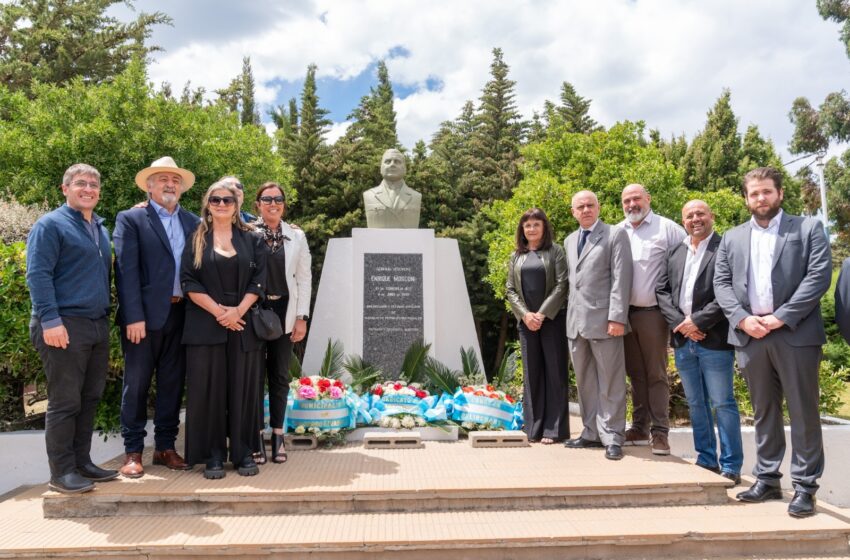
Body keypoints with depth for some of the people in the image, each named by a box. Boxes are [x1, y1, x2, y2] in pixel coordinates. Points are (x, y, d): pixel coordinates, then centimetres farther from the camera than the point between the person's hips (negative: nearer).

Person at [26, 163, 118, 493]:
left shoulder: (100, 228, 19)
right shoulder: (51, 225, -4)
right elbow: (37, 275, -12)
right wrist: (51, 321, -19)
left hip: (98, 326, 7)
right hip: (65, 326, -7)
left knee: (89, 400, 11)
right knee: (65, 402, -2)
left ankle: (82, 463, 21)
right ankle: (61, 473, 8)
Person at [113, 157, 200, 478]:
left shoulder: (193, 222, 13)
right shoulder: (130, 219, 1)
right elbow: (126, 271, -8)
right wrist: (134, 317, -15)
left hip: (181, 314, 4)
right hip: (145, 314, -4)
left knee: (172, 383, 10)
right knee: (136, 384, 4)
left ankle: (165, 447, 22)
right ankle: (133, 452, 16)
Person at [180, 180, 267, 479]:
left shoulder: (251, 239, 10)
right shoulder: (196, 238, 8)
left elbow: (259, 280, 3)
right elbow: (188, 281, -1)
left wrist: (238, 311, -11)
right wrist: (218, 311, -11)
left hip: (243, 324, 1)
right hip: (205, 325, 0)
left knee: (242, 387, 3)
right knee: (209, 388, 1)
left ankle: (243, 453, 12)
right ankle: (213, 454, 11)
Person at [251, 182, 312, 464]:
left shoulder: (296, 237, 6)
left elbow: (304, 278, 6)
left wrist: (302, 317, 0)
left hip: (283, 312, 2)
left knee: (280, 375, 9)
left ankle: (278, 434, 20)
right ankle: (257, 436, 14)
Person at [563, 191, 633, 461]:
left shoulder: (615, 234, -1)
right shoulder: (569, 240, 18)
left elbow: (621, 279, -9)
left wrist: (617, 317, -16)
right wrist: (570, 313, 12)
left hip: (603, 319, -6)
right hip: (576, 321, 6)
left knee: (610, 383, 0)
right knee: (585, 383, 12)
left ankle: (612, 437, 8)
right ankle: (592, 433, 21)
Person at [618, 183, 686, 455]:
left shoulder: (667, 228, -2)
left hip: (652, 312, -4)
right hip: (625, 312, 4)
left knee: (656, 374, 1)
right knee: (636, 374, 13)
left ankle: (660, 432, 8)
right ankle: (640, 428, 24)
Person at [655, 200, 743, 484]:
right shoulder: (674, 252, 14)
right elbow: (661, 290, 8)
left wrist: (698, 322, -15)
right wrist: (679, 322, -6)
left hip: (714, 339, -5)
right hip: (682, 339, 6)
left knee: (722, 404, 0)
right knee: (696, 404, 13)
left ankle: (731, 466, 10)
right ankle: (706, 460, 24)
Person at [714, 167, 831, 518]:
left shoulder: (808, 228, 5)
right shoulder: (732, 238, 15)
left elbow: (819, 275, -6)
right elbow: (721, 284, 8)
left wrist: (782, 317, -14)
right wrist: (742, 318, -9)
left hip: (795, 334, -3)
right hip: (750, 335, 3)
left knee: (803, 412, 2)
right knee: (764, 411, 11)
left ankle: (804, 486, 11)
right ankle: (767, 480, 20)